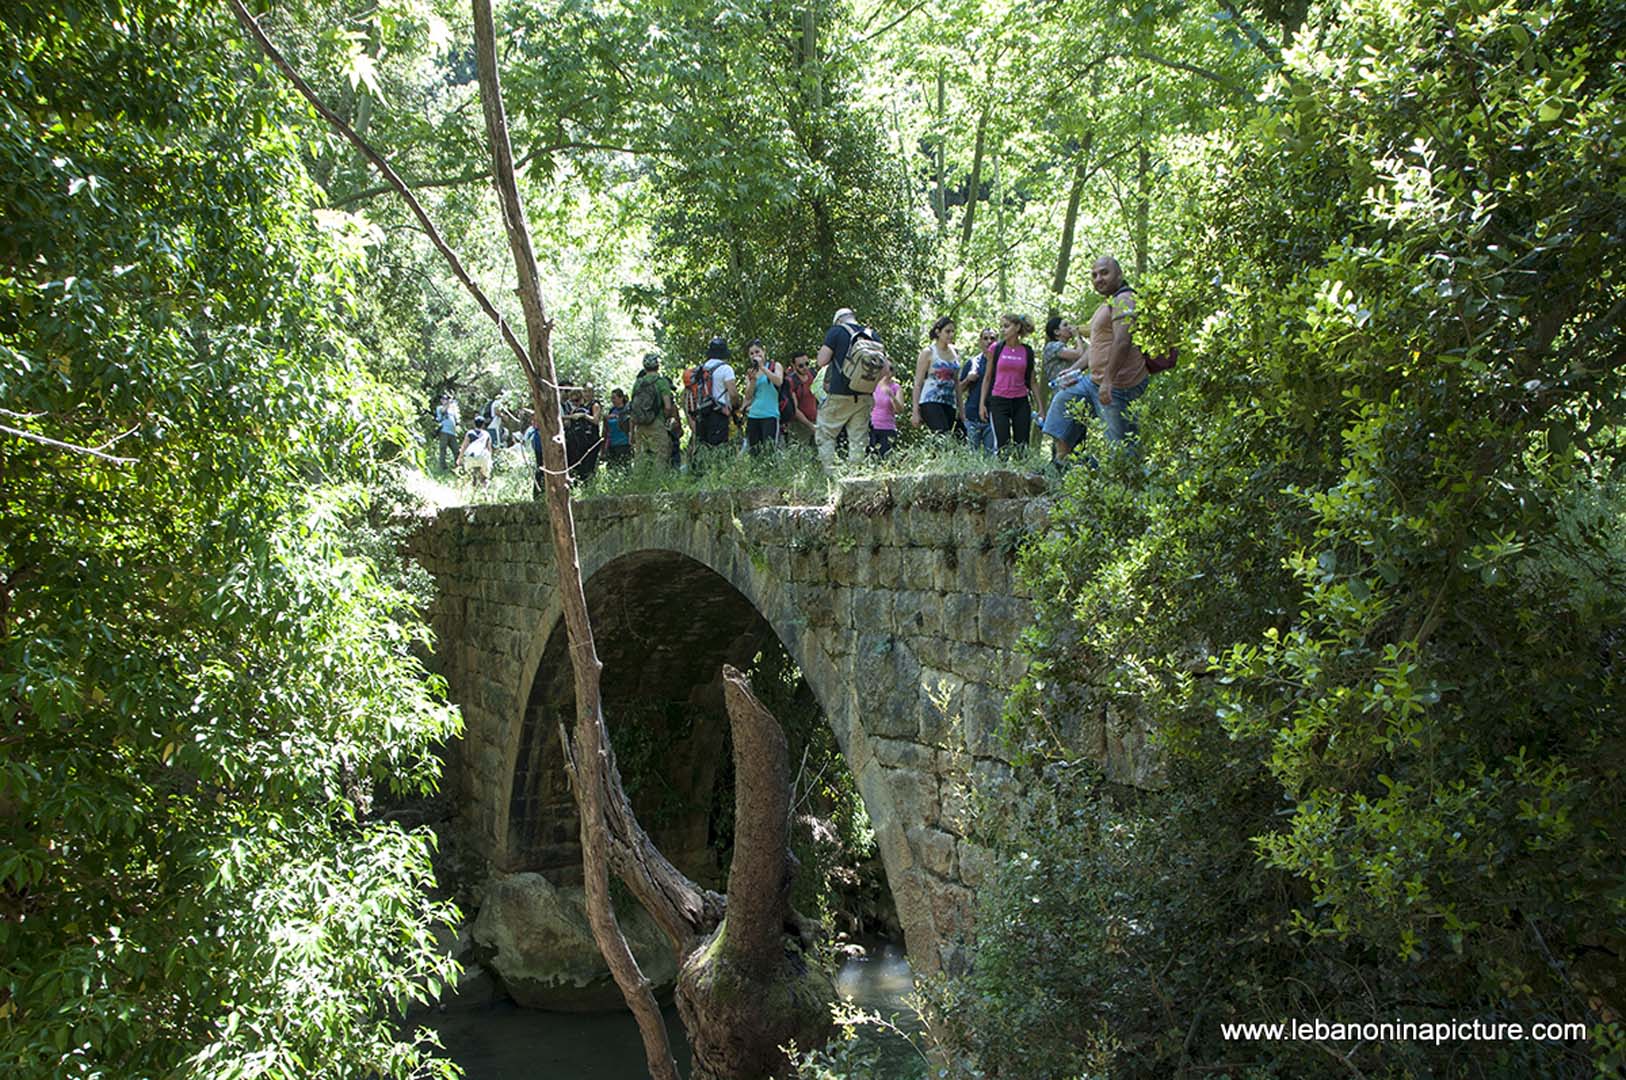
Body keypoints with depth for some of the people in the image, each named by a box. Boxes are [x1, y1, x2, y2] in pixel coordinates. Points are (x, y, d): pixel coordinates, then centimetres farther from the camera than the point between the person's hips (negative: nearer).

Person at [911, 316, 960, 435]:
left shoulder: (955, 352, 15)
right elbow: (918, 383, -2)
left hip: (949, 403, 6)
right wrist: (915, 411, -8)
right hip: (930, 402, -6)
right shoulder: (928, 353, 0)